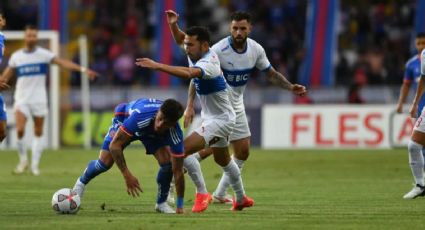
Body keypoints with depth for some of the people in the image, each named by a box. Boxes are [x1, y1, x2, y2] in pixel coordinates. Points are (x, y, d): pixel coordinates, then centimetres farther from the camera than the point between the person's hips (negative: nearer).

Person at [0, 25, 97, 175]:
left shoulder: (43, 54, -1)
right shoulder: (16, 56, 5)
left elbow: (63, 62, -9)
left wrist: (83, 69, -20)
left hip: (39, 99, 0)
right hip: (22, 99, 0)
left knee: (38, 133, 2)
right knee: (20, 129, -15)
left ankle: (35, 164, 11)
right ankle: (23, 160, 5)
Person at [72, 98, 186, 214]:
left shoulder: (175, 134, -38)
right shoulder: (140, 116, -47)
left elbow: (178, 171, -31)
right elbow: (114, 145, -39)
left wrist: (180, 206, -31)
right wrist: (127, 176, -43)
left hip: (154, 134, 2)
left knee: (167, 163, -19)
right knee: (105, 162, -11)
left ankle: (161, 203, 7)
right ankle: (82, 182, 23)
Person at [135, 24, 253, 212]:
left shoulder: (208, 63, -29)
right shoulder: (198, 53, -3)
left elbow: (188, 73, -50)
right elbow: (179, 40, 16)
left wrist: (157, 66, -54)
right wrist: (173, 25, -5)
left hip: (220, 119, -11)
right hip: (211, 117, 11)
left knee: (183, 150, -22)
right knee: (223, 160, 28)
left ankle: (202, 194, -10)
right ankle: (241, 199, 46)